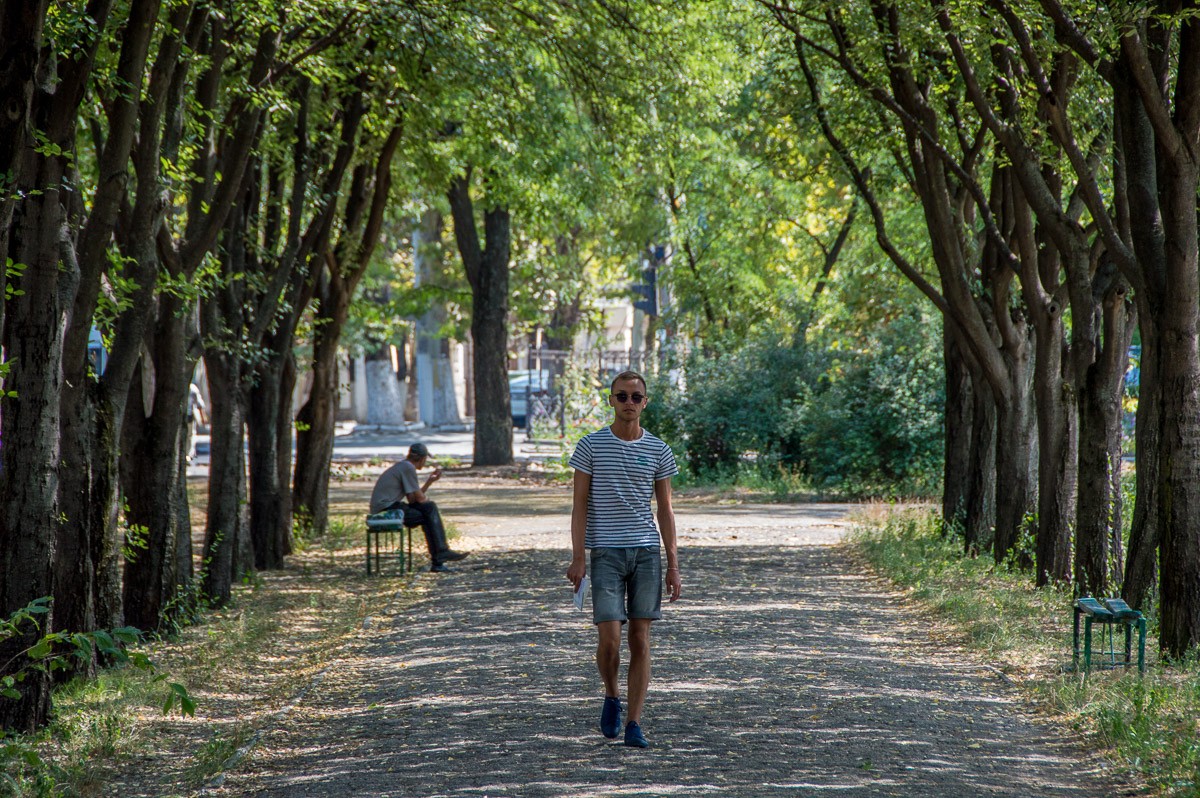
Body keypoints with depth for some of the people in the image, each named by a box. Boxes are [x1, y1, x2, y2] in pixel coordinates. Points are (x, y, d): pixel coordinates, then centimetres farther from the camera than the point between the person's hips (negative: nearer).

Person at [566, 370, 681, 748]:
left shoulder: (658, 451, 8)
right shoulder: (591, 445, 1)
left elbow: (665, 509, 11)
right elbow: (580, 504, 1)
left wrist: (673, 565, 6)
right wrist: (577, 558, -7)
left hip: (647, 551, 2)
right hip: (606, 551, -2)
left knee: (641, 639, 1)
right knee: (610, 637, -10)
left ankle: (634, 724, 4)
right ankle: (611, 696, 19)